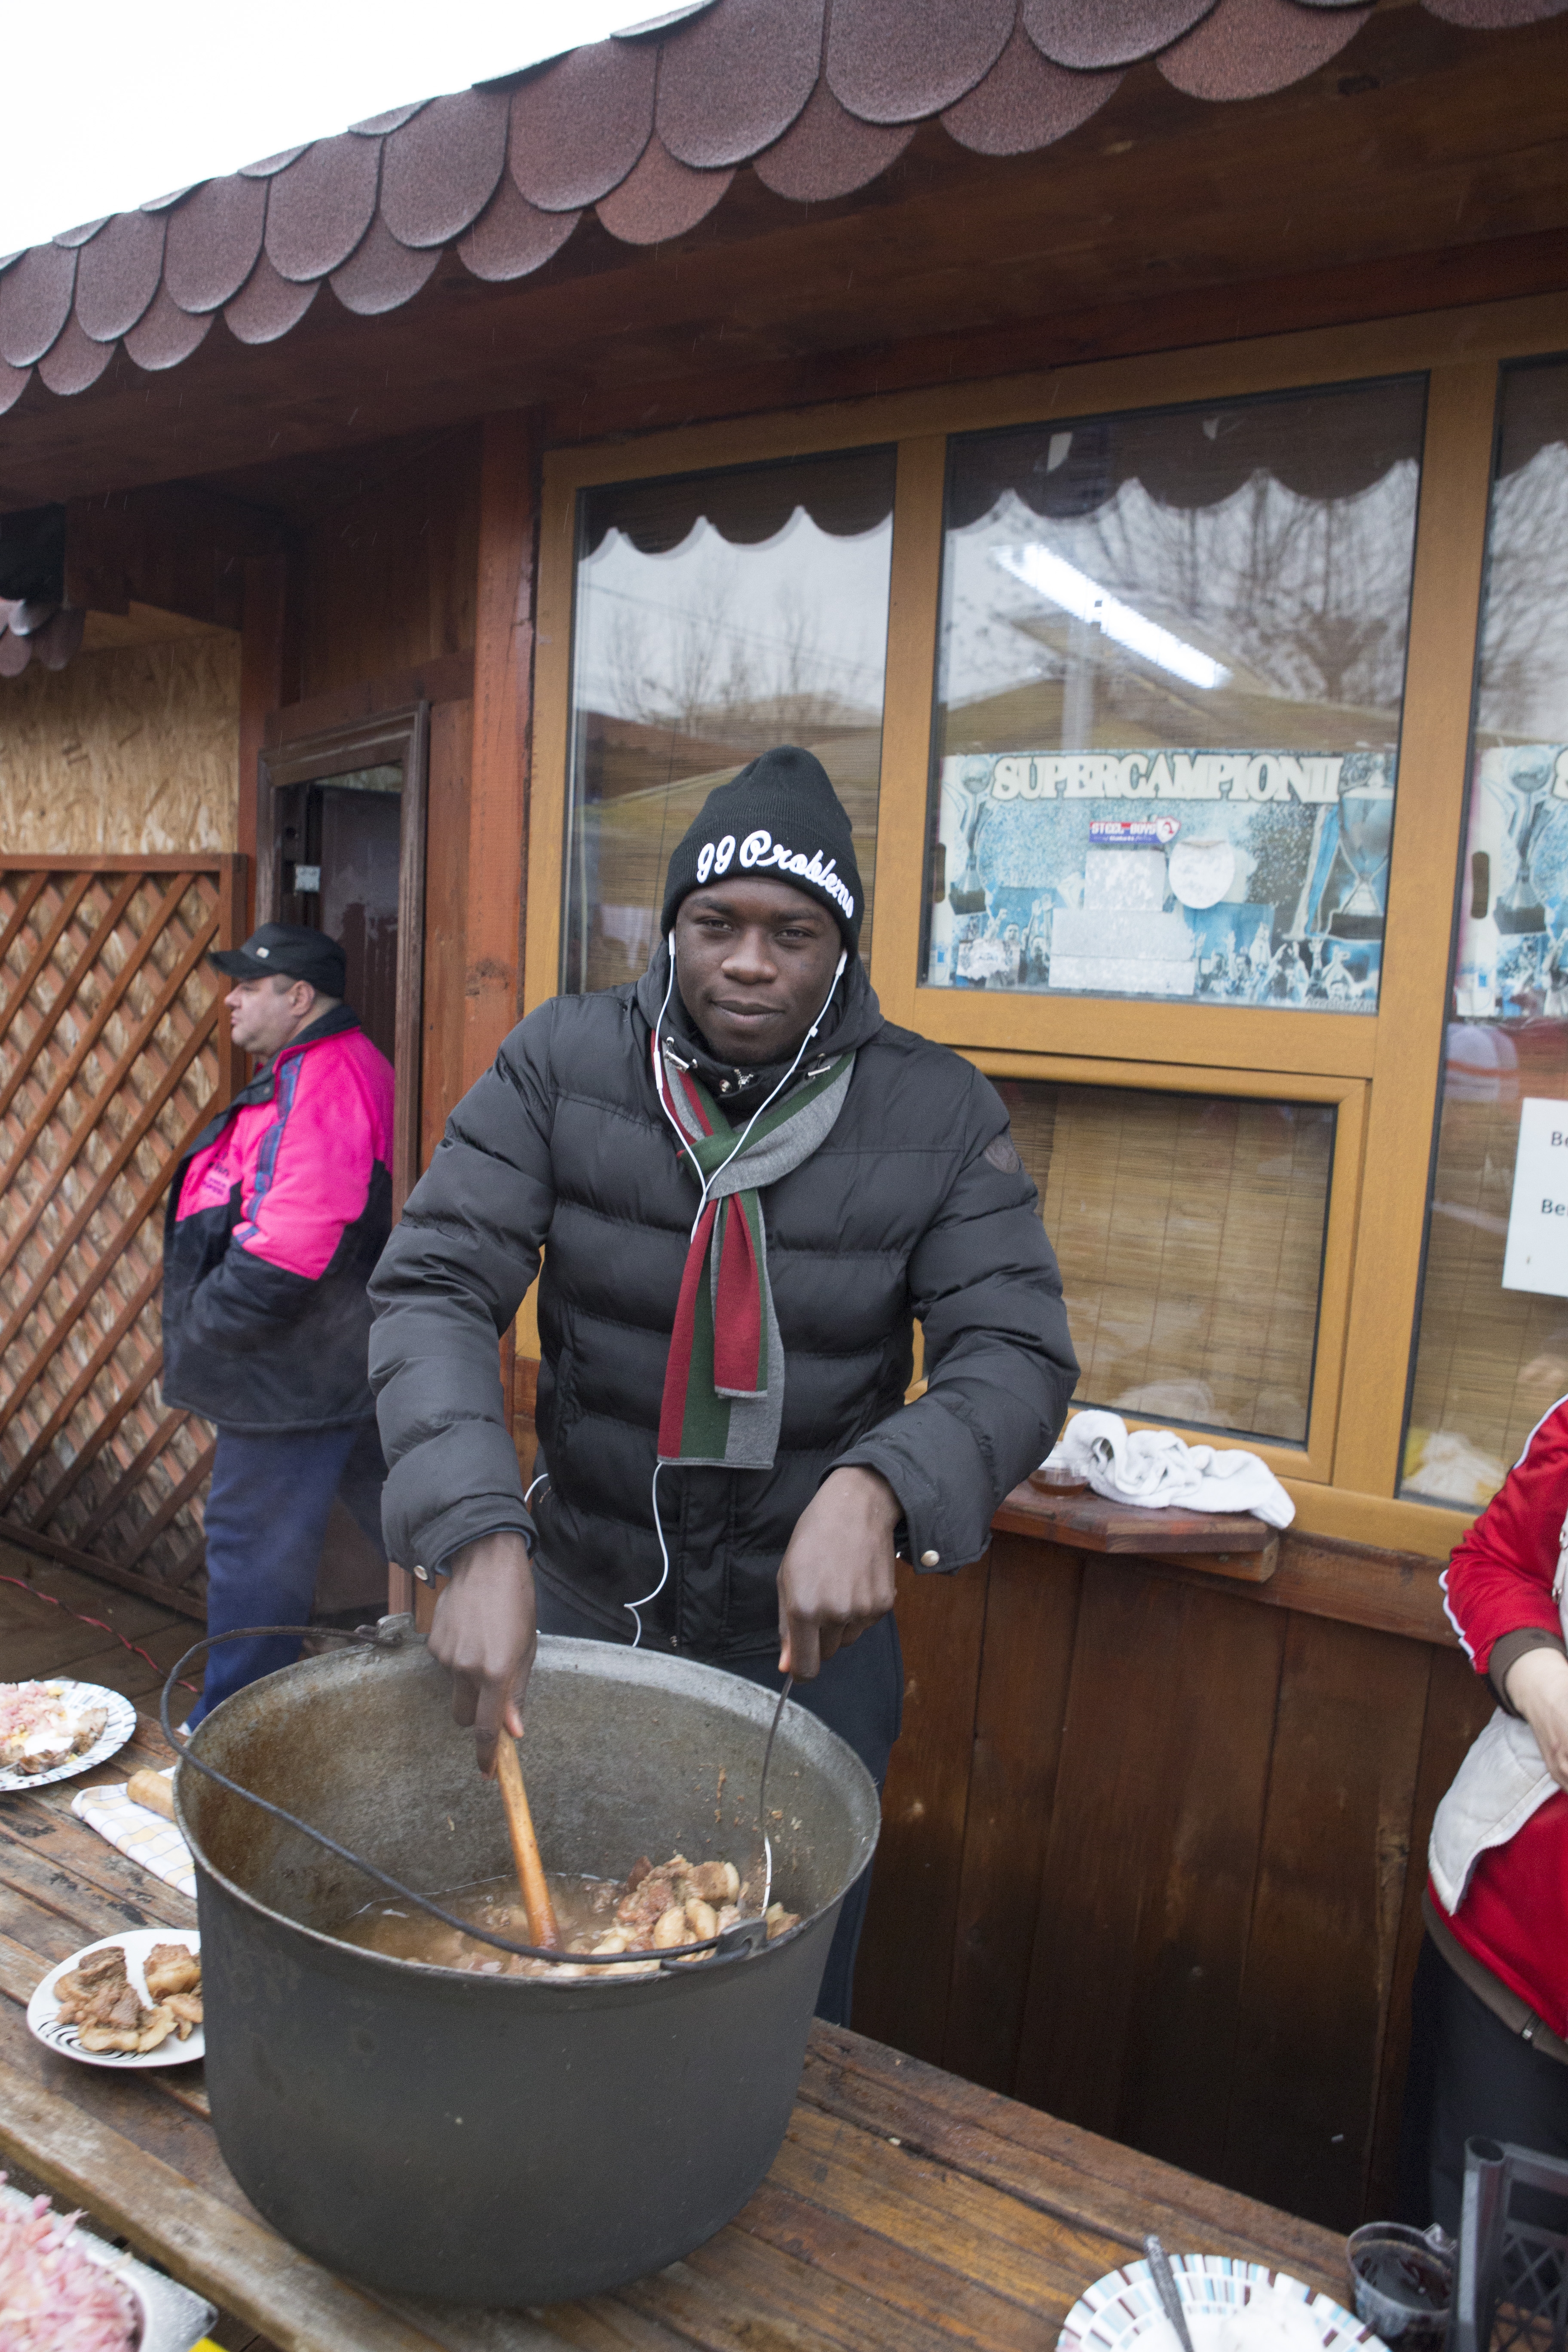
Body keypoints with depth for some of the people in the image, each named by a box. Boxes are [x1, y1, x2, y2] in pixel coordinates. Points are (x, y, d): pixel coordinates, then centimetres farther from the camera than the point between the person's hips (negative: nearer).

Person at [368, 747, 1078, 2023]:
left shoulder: (940, 1112, -11)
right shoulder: (562, 1062, -11)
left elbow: (1017, 1353, -15)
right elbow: (434, 1286, -16)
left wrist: (876, 1488, -35)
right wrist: (477, 1534, -31)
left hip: (811, 1631, -1)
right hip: (577, 1608, 1)